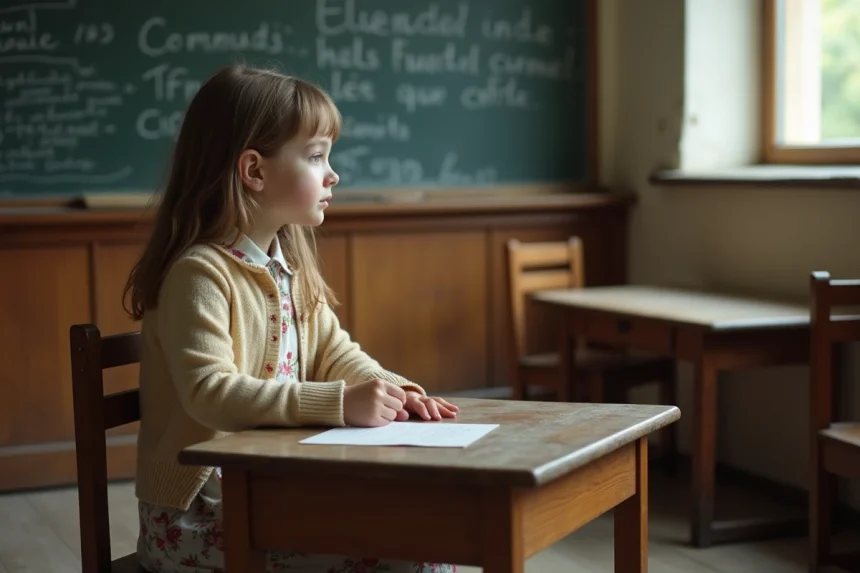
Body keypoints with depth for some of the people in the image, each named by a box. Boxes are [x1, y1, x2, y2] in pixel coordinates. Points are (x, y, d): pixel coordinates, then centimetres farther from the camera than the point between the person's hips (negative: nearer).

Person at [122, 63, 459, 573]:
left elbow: (335, 354, 15)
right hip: (200, 511, -9)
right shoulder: (201, 273, -16)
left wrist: (390, 390, -6)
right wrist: (341, 403, -33)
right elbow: (212, 393, -27)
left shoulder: (290, 269, 12)